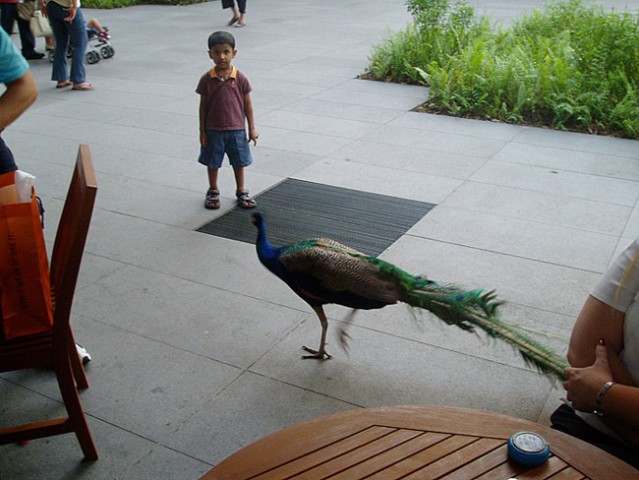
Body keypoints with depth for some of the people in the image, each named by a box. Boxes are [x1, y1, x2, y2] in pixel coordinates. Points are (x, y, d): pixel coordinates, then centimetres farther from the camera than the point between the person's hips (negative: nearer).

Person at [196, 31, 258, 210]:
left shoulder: (240, 78, -8)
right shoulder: (207, 79, -8)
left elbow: (247, 104, -1)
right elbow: (203, 106, -2)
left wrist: (252, 129, -1)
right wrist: (202, 131, -2)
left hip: (236, 129, 0)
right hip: (213, 130, 0)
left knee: (238, 162, 13)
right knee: (212, 162, 13)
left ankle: (241, 192, 30)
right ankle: (213, 192, 31)